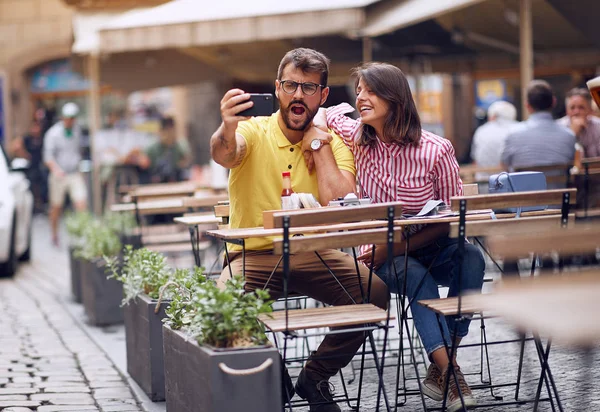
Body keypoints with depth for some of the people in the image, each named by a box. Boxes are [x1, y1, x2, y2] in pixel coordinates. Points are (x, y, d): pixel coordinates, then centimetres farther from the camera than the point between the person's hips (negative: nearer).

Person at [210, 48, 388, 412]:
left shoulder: (333, 143, 4)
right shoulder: (254, 131, -2)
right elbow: (224, 154, -27)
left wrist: (318, 145, -8)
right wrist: (227, 128, -51)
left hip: (311, 254, 2)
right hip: (253, 255, -2)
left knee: (374, 292, -23)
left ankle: (315, 379, -1)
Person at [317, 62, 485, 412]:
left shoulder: (436, 150, -12)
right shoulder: (356, 138, -3)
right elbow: (328, 112, 20)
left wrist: (399, 245, -20)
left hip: (432, 249, 0)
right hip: (381, 256, 0)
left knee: (470, 257, -31)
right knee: (417, 274, -33)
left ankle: (439, 370, -26)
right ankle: (450, 370, -37)